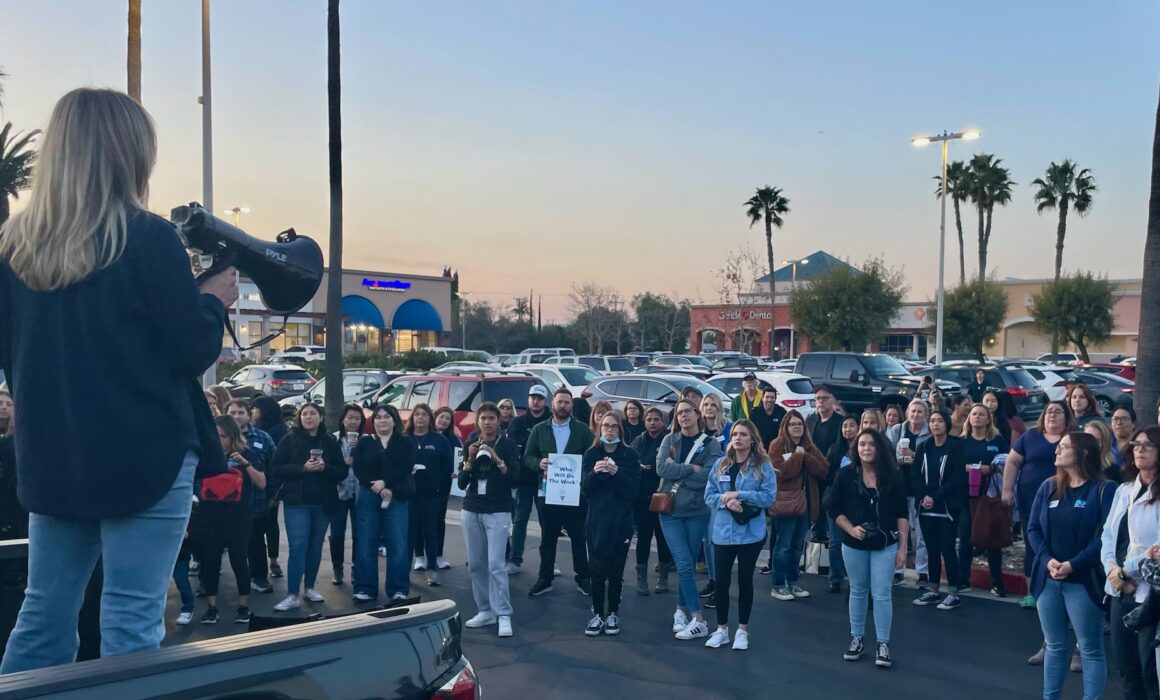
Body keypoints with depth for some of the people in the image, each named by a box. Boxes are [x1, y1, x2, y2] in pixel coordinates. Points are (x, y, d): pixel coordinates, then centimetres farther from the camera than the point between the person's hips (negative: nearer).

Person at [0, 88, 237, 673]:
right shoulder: (147, 237, -13)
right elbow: (194, 352, -10)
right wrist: (215, 298, 7)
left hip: (51, 457, 6)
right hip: (144, 454, -6)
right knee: (131, 623, 2)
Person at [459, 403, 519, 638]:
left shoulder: (508, 445, -1)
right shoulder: (470, 445, 9)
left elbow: (515, 478, -9)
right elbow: (461, 483, 5)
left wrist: (497, 460, -20)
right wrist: (470, 459, -9)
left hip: (498, 511, -4)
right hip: (471, 510, 4)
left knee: (495, 564, -12)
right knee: (475, 564, 4)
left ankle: (503, 615, -9)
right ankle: (485, 611, 12)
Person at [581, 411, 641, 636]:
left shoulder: (630, 455, 0)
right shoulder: (591, 454, 5)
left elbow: (633, 490, -5)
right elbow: (585, 488, -1)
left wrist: (617, 473, -21)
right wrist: (594, 472, -19)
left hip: (621, 521, -1)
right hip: (596, 519, 1)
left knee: (616, 571, 2)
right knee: (597, 570, 1)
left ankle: (613, 614, 14)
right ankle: (597, 614, 10)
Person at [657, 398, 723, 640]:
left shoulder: (710, 444, -1)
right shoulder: (669, 440, 5)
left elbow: (707, 477, -14)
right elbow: (661, 468, -10)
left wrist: (676, 469, -11)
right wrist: (691, 468, -14)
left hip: (697, 512, 0)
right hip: (670, 511, 0)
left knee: (688, 564, 8)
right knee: (684, 564, -8)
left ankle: (681, 611, 21)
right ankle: (697, 620, -4)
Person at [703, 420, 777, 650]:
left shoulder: (763, 466, -5)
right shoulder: (720, 464, 4)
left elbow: (769, 497, -12)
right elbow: (709, 495, 3)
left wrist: (739, 495, -18)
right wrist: (725, 501, -17)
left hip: (751, 533, -2)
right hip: (723, 532, 2)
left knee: (745, 580, 9)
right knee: (721, 581, 5)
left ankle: (742, 630, 22)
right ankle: (721, 629, 20)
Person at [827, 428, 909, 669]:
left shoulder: (893, 476, -5)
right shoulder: (846, 475, -6)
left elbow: (901, 513, -1)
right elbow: (834, 508, 0)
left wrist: (902, 546, -5)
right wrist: (850, 528, -14)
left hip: (885, 544, -1)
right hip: (853, 544, 1)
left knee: (881, 594, -1)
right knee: (857, 591, 13)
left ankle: (883, 644, 7)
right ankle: (856, 639, 24)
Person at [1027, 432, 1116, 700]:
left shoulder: (1104, 490, -7)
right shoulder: (1048, 487, 9)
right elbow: (1033, 529, 7)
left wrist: (1073, 565, -18)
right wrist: (1047, 560, -9)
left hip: (1083, 581, -5)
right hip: (1047, 579, 5)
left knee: (1090, 649, 4)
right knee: (1054, 645, 15)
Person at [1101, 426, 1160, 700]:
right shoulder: (1124, 490, 13)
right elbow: (1108, 534, 12)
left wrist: (1127, 570, -11)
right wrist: (1112, 568, -4)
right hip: (1121, 590, 7)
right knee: (1124, 666, 13)